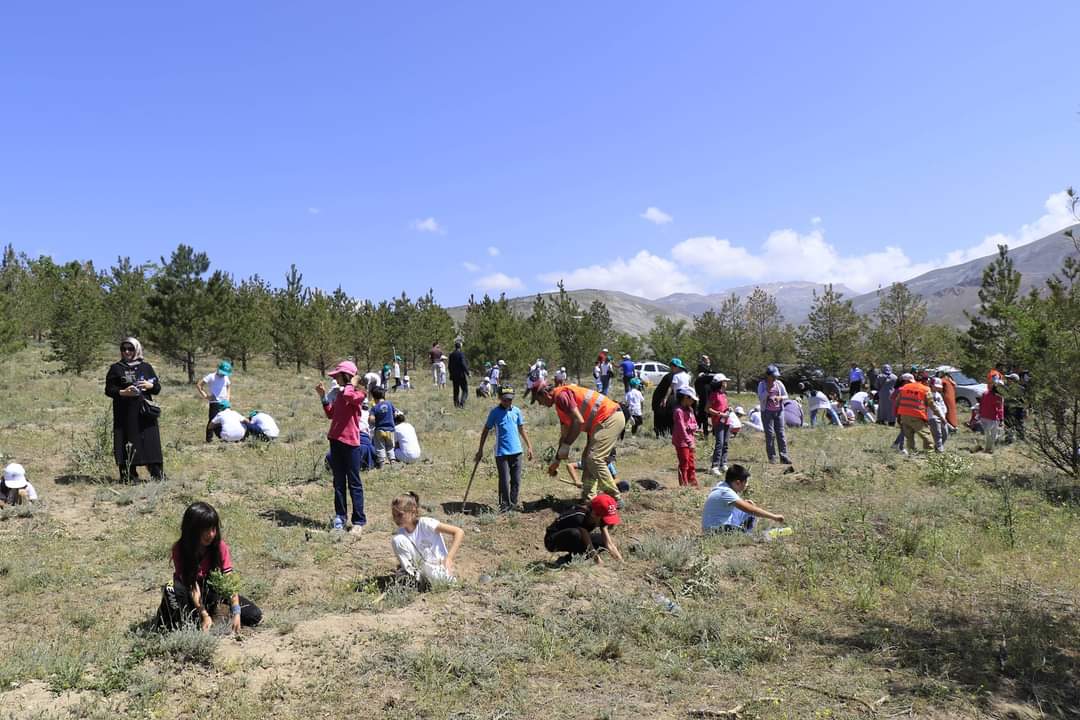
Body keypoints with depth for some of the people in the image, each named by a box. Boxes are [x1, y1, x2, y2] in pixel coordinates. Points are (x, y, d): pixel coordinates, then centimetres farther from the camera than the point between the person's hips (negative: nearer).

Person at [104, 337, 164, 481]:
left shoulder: (146, 367, 12)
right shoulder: (116, 368, 7)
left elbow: (158, 387, 12)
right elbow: (109, 389, 3)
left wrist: (149, 385, -10)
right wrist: (123, 392, -14)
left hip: (145, 412, 1)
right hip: (125, 414, -1)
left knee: (150, 443, -2)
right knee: (128, 443, -5)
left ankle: (158, 475, 0)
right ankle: (128, 476, 1)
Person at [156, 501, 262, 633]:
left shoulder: (219, 545, -17)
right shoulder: (180, 549, -21)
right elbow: (192, 587, -27)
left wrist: (236, 613, -36)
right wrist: (204, 615, -38)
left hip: (213, 592, 2)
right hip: (190, 596, -2)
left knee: (255, 616, -17)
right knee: (172, 589, -37)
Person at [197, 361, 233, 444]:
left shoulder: (226, 378, 11)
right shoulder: (211, 377, -6)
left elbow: (229, 386, 31)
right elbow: (198, 385, -6)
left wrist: (228, 395, 15)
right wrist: (204, 395, -10)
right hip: (214, 403, -5)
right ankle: (209, 438, 0)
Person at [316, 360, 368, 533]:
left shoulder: (358, 394, -11)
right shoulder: (340, 393, 13)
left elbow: (348, 395, -35)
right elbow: (331, 414, 19)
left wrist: (351, 383, -16)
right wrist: (323, 397, 11)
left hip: (350, 442, -8)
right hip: (336, 440, 8)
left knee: (354, 483, -1)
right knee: (339, 482, 14)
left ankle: (359, 521, 6)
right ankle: (340, 516, 23)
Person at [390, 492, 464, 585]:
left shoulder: (425, 523, -20)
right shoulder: (400, 533, -5)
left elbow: (459, 532, -24)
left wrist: (449, 559, -27)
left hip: (437, 567, -5)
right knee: (397, 539, -16)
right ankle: (411, 575, -6)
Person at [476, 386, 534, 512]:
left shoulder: (517, 411, 5)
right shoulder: (495, 412, -4)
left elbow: (522, 430, 14)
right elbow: (486, 431, 2)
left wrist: (529, 446, 12)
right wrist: (480, 449, 2)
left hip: (516, 451, 3)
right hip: (501, 452, -3)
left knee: (516, 480, 7)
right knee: (504, 481, -1)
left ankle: (513, 503, 20)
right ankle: (505, 504, 13)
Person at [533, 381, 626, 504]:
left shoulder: (561, 395, -13)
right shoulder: (560, 404, 19)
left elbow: (579, 421, -21)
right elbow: (564, 434, 25)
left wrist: (566, 445, -14)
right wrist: (557, 460, 27)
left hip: (610, 419, -11)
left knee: (594, 459, -15)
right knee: (587, 458, 13)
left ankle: (614, 499, -10)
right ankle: (588, 497, 13)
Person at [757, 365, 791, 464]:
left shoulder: (779, 384, 7)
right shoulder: (762, 384, -2)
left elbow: (786, 396, 10)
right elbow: (760, 398, -10)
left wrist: (779, 398, -11)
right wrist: (768, 390, -20)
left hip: (779, 411, 3)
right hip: (767, 412, -3)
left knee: (780, 433, 1)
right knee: (770, 434, -4)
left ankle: (784, 456, 5)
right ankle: (772, 457, 1)